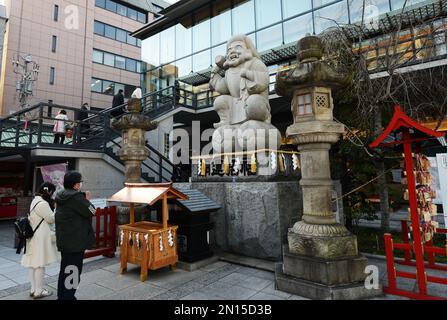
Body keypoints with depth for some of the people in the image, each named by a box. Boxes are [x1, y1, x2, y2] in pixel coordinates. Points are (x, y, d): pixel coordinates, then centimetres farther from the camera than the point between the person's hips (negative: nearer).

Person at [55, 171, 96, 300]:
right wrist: (87, 200, -1)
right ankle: (68, 297, 12)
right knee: (73, 270, 2)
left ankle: (62, 295, 36)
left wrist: (84, 199, 3)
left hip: (64, 240, 10)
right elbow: (91, 211, -16)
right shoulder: (76, 197, -23)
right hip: (75, 241, -10)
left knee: (65, 269, 23)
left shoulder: (61, 196, 7)